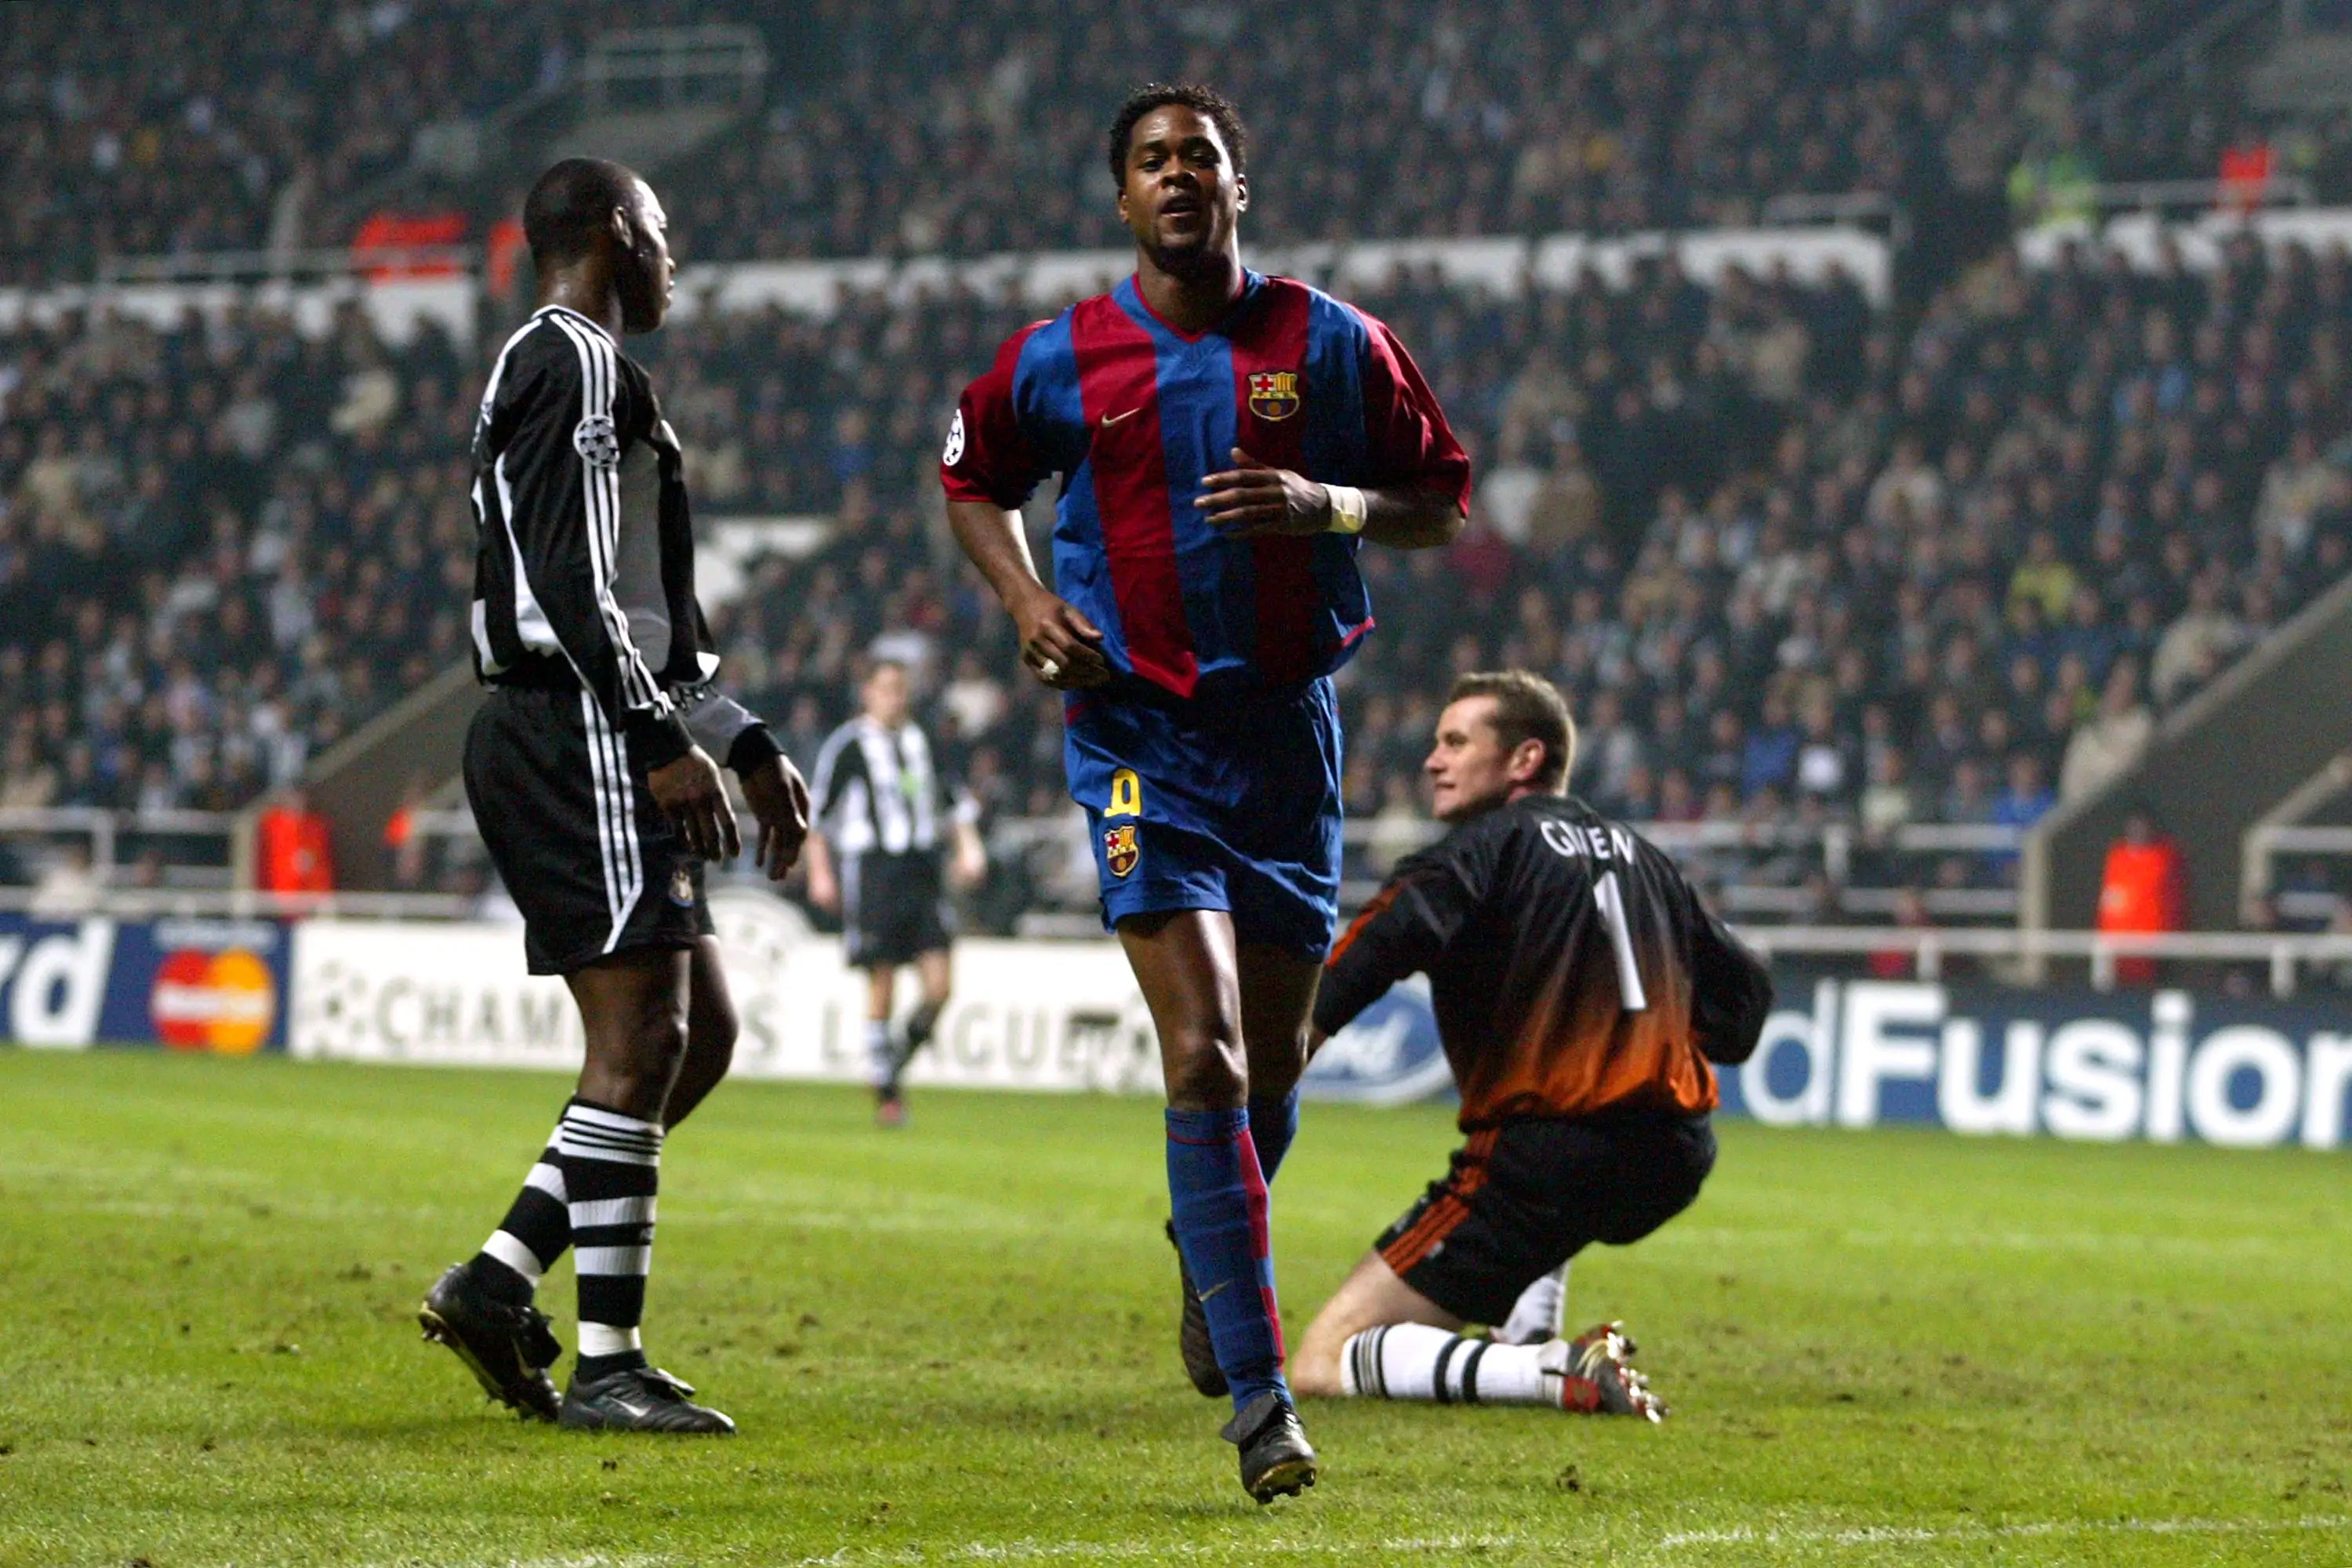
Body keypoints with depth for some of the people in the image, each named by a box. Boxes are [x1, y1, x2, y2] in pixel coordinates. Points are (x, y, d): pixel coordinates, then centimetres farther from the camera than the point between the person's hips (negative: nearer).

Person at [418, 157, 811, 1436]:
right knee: (640, 1041, -10)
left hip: (552, 740, 11)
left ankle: (500, 1281, 7)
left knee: (697, 1035, 11)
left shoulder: (546, 371, 25)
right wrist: (663, 740, -22)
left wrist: (748, 747, 26)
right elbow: (572, 580, -20)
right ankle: (609, 1365, -9)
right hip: (578, 739, -11)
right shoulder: (579, 365, -8)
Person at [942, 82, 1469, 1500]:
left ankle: (1211, 1261, 43)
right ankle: (1258, 1395, -16)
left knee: (1273, 1063, 10)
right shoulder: (1061, 361, 0)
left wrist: (1319, 503, -13)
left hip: (1288, 727, 2)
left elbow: (1442, 507, 6)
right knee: (1204, 1060, -15)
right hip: (1141, 733, -2)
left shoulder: (1331, 344, 1)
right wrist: (1029, 602, -1)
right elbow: (972, 484, 17)